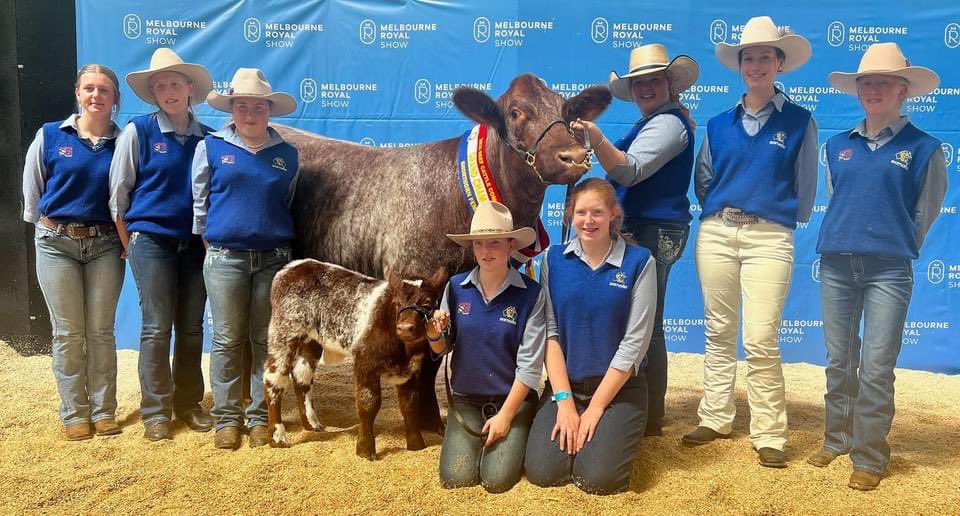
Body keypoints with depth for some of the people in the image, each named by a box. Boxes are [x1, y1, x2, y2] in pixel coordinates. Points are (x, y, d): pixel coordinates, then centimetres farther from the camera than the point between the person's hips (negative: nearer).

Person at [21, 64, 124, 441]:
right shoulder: (50, 136, 0)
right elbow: (32, 192, 8)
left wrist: (125, 236, 3)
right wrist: (48, 227, 10)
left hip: (105, 245, 0)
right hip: (57, 244, 0)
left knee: (101, 332, 6)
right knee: (68, 333, 4)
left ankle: (104, 410, 16)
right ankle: (74, 413, 15)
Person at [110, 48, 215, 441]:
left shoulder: (207, 138, 5)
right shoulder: (138, 131, -2)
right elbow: (118, 193, 0)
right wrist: (129, 244, 0)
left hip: (196, 243, 3)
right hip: (152, 241, -3)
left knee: (191, 327, 8)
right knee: (156, 327, -1)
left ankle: (189, 404, 21)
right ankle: (155, 412, 10)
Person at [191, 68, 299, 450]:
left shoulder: (287, 155, 7)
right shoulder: (211, 147, 3)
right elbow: (198, 200, 8)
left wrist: (279, 239, 12)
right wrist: (210, 240, 6)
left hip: (273, 259, 1)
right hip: (225, 258, -1)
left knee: (265, 341, 6)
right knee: (228, 340, 4)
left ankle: (260, 416, 16)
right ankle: (226, 418, 14)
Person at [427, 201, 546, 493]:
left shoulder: (531, 294, -14)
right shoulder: (456, 287, -5)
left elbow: (529, 364, -12)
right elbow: (444, 348, 4)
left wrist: (505, 416, -13)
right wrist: (434, 336, -19)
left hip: (515, 399, -2)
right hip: (466, 399, 3)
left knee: (497, 480, -14)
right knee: (456, 478, -10)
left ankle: (514, 441, 18)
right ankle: (482, 440, 22)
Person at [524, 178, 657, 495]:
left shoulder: (639, 262, -8)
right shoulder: (554, 259, 0)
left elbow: (634, 342, -11)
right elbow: (550, 331, -4)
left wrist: (595, 409, -12)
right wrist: (564, 400, -12)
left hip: (619, 386, -2)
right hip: (564, 383, 2)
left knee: (598, 478, -17)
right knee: (542, 471, -13)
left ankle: (611, 431, 15)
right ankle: (571, 430, 18)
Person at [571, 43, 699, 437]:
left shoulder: (668, 123, -12)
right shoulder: (652, 122, 20)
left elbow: (630, 170, -28)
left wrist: (597, 140, -41)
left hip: (653, 234, -11)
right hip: (640, 231, 11)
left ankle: (649, 418, 2)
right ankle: (647, 410, 27)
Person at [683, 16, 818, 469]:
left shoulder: (799, 122, 4)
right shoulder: (718, 124, 11)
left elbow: (805, 187, 9)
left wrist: (788, 220, 10)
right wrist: (718, 212, 12)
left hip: (770, 237, -3)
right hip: (716, 232, 3)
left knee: (760, 340, -9)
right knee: (718, 331, 9)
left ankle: (769, 435, 3)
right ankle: (715, 418, 20)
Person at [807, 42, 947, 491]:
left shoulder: (923, 148, 1)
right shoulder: (838, 146, 11)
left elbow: (925, 214, 7)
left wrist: (892, 247, 11)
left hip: (888, 271, -3)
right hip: (835, 264, 4)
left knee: (876, 368, -3)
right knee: (839, 362, 11)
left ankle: (869, 457, 8)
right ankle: (837, 441, 24)